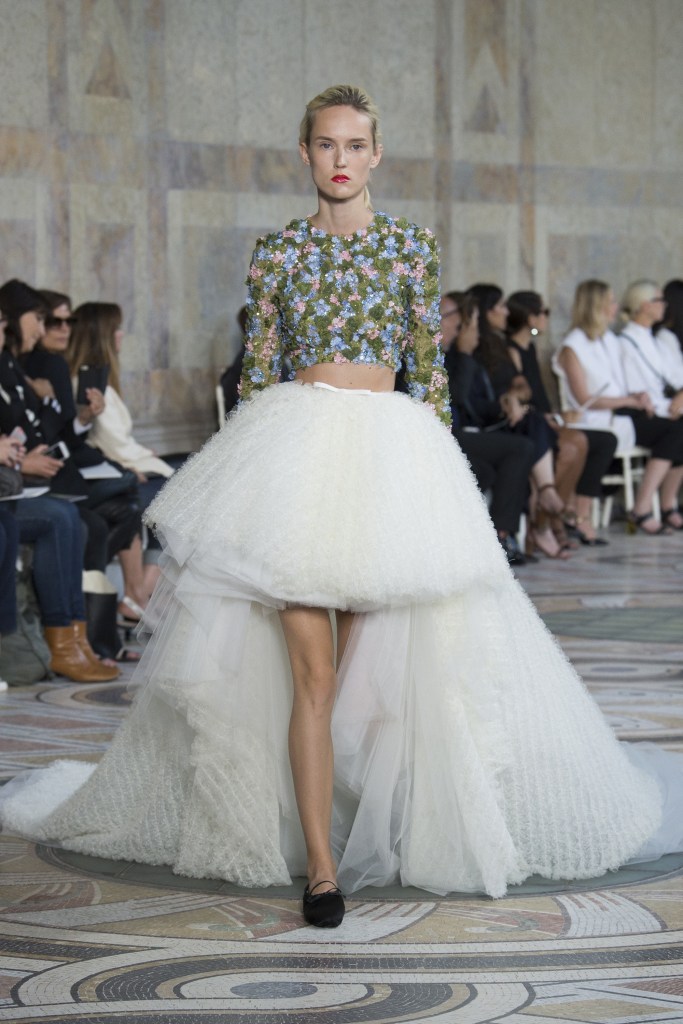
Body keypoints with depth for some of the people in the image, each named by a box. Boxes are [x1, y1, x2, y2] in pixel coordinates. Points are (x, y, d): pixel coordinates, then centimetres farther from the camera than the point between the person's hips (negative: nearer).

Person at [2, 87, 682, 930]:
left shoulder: (411, 249, 7)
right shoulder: (276, 252, 7)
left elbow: (429, 371, 8)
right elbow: (256, 370, 9)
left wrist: (439, 471, 3)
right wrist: (252, 470, 4)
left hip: (391, 449, 1)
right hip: (297, 444, -1)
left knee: (374, 665, 4)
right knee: (311, 671, -7)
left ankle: (368, 837, 21)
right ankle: (322, 866, -5)